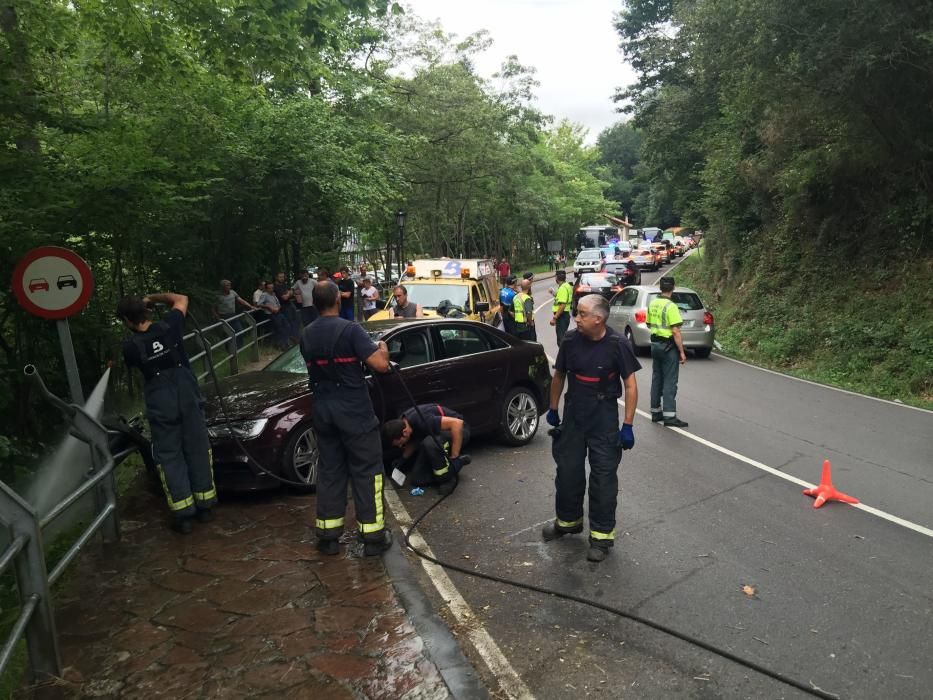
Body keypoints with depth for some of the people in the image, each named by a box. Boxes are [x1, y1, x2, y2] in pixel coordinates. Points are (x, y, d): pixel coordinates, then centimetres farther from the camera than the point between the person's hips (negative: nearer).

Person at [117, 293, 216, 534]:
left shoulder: (130, 347, -9)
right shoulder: (169, 325, -5)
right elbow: (181, 299, 14)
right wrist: (151, 298, 17)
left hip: (161, 403, -2)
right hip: (188, 395, 3)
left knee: (170, 456, 7)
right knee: (197, 449, 11)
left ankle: (183, 514, 6)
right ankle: (204, 505, 19)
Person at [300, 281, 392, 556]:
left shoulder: (306, 335, 6)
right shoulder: (350, 329, -14)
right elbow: (381, 365, -20)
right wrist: (383, 348, 0)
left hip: (322, 410, 6)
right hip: (354, 410, -6)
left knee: (329, 471, 14)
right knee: (366, 471, 3)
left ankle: (327, 535, 19)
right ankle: (373, 536, 8)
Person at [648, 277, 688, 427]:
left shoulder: (652, 304, 5)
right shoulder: (671, 306, -17)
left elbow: (649, 323, 18)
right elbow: (676, 332, -19)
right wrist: (682, 352, -15)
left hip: (655, 344, 8)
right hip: (668, 346, -7)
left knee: (656, 379, 13)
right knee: (670, 381, -5)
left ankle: (656, 412, 19)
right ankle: (669, 416, -5)